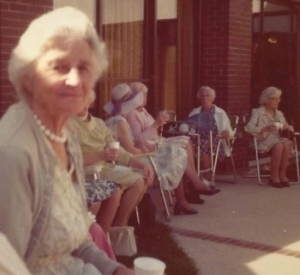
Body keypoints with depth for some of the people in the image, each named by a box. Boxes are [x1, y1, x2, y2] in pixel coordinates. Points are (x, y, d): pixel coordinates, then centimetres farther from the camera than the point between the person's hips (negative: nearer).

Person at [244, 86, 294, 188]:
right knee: (279, 146, -35)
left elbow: (286, 127, 22)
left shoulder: (279, 113, 18)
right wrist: (265, 128, -25)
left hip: (277, 139, 5)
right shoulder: (257, 112, 1)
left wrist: (288, 127, -4)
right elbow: (248, 128, -12)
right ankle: (274, 177, -23)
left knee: (287, 143, -30)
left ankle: (282, 174, -21)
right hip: (263, 141, -5)